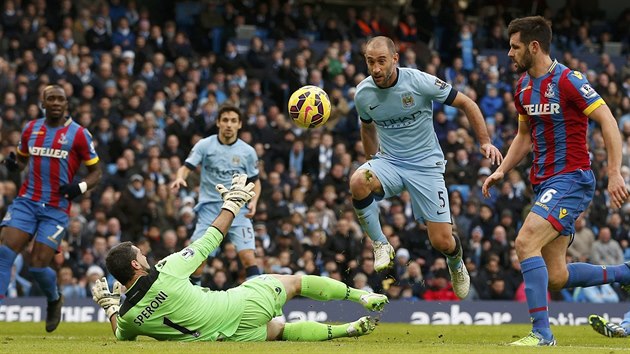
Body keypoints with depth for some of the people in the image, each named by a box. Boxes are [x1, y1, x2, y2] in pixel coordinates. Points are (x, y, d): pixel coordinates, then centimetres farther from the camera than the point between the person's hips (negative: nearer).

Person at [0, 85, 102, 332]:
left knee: (38, 265, -7)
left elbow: (95, 172, 4)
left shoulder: (78, 134, -3)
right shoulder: (30, 129, 9)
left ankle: (55, 299, 26)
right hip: (26, 201, 3)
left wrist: (80, 187, -16)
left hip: (56, 208, -3)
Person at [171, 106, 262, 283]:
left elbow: (255, 180, 12)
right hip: (209, 208, 0)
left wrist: (253, 200, -7)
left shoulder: (247, 151, 3)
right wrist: (180, 177, -30)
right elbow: (187, 167, -6)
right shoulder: (204, 145, -1)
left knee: (248, 257, -13)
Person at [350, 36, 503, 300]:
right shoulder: (363, 94, -6)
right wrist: (374, 163, 20)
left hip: (426, 165, -2)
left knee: (442, 242, -7)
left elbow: (466, 104, -6)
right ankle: (380, 245, -14)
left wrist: (485, 142, -12)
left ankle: (456, 264, 32)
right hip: (389, 162, 2)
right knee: (358, 181, -34)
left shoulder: (420, 82, -17)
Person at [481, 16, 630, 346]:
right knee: (557, 278, 4)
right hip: (544, 182, 9)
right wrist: (502, 170, 10)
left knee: (525, 243, -24)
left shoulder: (568, 81, -14)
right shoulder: (523, 85, 11)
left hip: (571, 179, -9)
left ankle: (541, 332, -20)